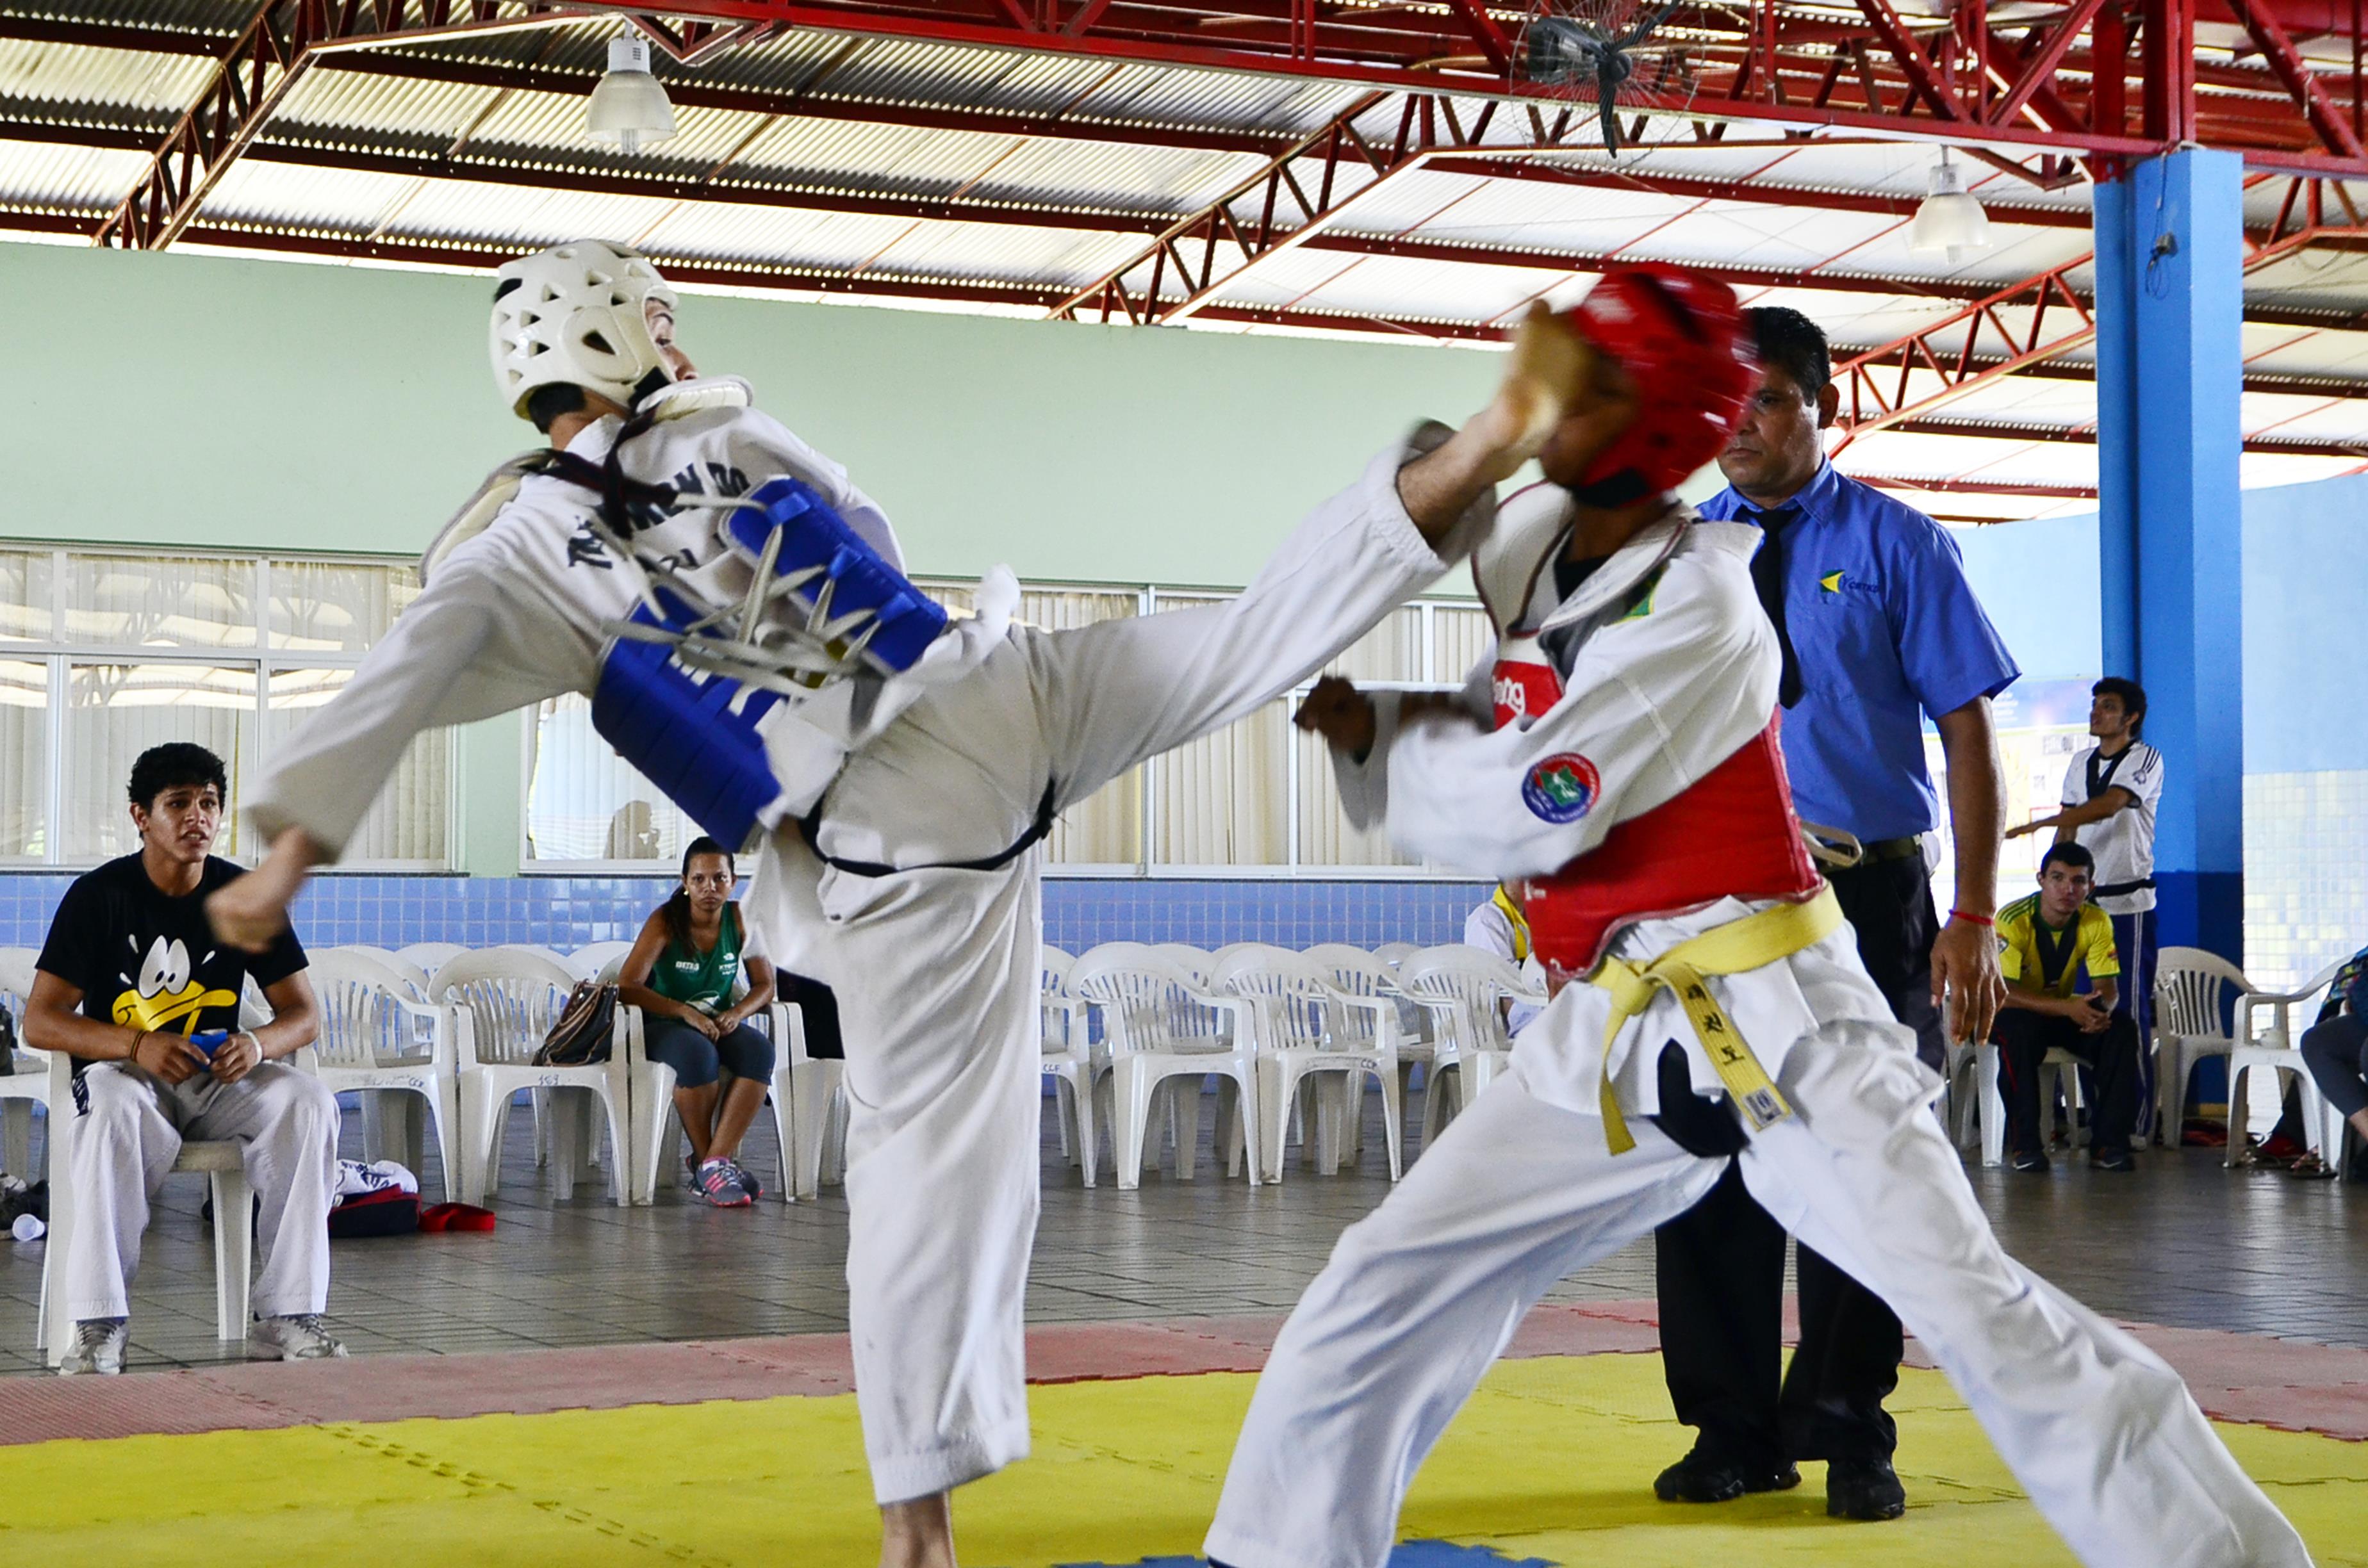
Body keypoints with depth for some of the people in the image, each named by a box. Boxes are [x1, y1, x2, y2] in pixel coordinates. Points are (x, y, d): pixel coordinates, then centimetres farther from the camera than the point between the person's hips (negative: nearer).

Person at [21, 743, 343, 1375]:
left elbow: (304, 1014, 2)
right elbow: (40, 1021, -11)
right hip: (121, 1070, -3)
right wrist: (138, 1045, -29)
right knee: (113, 1110, -39)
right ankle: (99, 1324, -37)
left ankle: (286, 1315, -26)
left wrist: (257, 1044, -24)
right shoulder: (99, 895, -6)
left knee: (310, 1103, -26)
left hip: (215, 1080, 3)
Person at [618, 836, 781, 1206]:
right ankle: (707, 1162, -22)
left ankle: (715, 1162, -32)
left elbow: (764, 986, 4)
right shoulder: (665, 922, -12)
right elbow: (626, 988, -18)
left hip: (718, 1023, 4)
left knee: (759, 1050, -29)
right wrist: (684, 1011, -29)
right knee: (698, 1054, -37)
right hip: (662, 1026, -4)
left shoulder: (739, 920, -1)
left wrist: (737, 1013, -18)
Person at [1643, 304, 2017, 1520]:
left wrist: (1973, 917, -11)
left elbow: (1968, 734, -3)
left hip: (1866, 902, -2)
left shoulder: (1895, 545, 1)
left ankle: (1848, 1438, 19)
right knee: (1707, 1168, 5)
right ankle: (1734, 1434, 20)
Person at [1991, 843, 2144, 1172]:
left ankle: (2108, 1142, -17)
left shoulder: (2097, 922, -10)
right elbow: (2002, 992, -32)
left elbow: (2107, 985, -10)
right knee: (2021, 1031, -38)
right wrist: (2068, 1008, -43)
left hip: (2062, 1013, 5)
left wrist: (2102, 1008, -37)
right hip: (2011, 1013, -4)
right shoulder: (2013, 920, -25)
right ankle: (2024, 1145, -28)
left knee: (2121, 1028, -21)